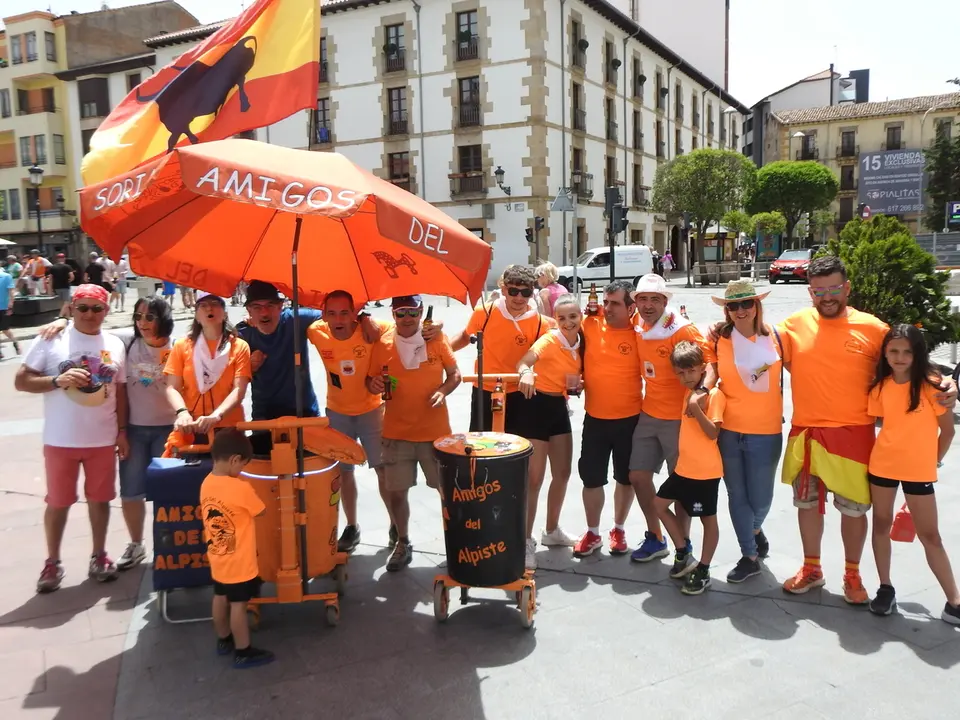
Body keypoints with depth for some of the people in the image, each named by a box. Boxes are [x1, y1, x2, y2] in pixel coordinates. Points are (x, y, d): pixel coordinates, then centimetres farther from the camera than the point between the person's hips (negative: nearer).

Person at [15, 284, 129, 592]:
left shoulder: (115, 345, 4)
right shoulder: (51, 340, -6)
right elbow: (21, 381, -6)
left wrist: (122, 431, 6)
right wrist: (58, 380, -23)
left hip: (103, 439, 2)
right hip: (60, 440, -2)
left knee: (99, 499, 12)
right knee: (58, 502, 9)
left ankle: (99, 556, 27)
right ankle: (52, 562, 25)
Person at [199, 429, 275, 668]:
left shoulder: (207, 483, -3)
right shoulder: (240, 488, -25)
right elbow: (261, 511, -10)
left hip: (217, 559, 7)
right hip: (239, 562, -7)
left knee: (221, 599, 22)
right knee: (238, 605, 5)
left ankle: (224, 641, 39)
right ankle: (243, 652, 18)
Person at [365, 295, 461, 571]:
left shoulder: (436, 339, -5)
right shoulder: (382, 343, -3)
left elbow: (455, 374, 2)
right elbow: (370, 380, 6)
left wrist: (443, 391, -17)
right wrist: (373, 385, -16)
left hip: (435, 431, -1)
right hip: (396, 432, 1)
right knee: (396, 491, 6)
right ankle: (403, 544, 27)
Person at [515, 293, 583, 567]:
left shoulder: (580, 343, 3)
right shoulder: (549, 340, -18)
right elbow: (523, 362, -34)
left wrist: (579, 385, -4)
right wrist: (526, 372, -57)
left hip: (559, 406, 7)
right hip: (538, 405, -7)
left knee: (563, 473, 14)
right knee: (534, 477, -6)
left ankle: (552, 531, 32)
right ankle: (526, 541, 5)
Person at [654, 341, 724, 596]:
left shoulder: (714, 394, -13)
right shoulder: (688, 393, 10)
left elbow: (713, 433, -21)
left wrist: (697, 410, -30)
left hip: (706, 472, -8)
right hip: (684, 467, 8)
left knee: (708, 519, 4)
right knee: (660, 504, 12)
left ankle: (703, 571, 14)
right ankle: (684, 553, 23)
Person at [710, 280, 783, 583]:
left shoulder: (774, 336, -2)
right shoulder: (719, 339, -3)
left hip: (765, 432, 0)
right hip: (728, 431, 1)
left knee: (760, 498, 6)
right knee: (737, 496, 9)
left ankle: (756, 529, 41)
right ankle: (750, 557, 28)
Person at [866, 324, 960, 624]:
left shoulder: (931, 385, -11)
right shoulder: (880, 386, -1)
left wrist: (932, 461, 2)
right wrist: (892, 448, -1)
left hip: (918, 470, -3)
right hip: (882, 465, 4)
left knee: (930, 535, 2)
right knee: (881, 523, 11)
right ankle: (886, 589, 25)